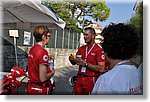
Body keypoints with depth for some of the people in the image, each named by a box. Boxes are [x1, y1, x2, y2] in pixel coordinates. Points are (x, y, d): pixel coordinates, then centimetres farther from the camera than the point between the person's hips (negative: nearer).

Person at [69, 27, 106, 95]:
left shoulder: (99, 50, -10)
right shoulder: (81, 48, 11)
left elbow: (101, 69, -18)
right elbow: (75, 62, 19)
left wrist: (86, 64, -20)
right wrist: (72, 60, -4)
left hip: (91, 80, -6)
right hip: (79, 79, 6)